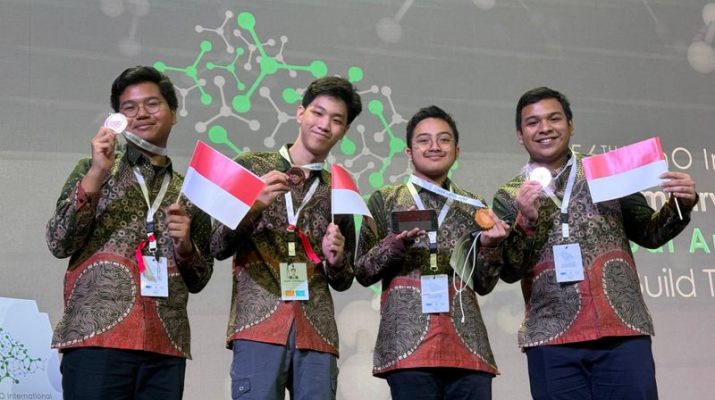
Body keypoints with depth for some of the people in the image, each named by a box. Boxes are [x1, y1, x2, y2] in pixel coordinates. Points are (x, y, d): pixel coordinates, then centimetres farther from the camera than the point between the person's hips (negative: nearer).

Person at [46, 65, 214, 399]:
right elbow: (59, 244, -2)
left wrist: (185, 245, -2)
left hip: (166, 348, 3)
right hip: (97, 337, -2)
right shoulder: (94, 170, 10)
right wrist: (96, 174, -9)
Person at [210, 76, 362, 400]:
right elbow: (217, 248, 3)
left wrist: (335, 260, -4)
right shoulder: (251, 166, 7)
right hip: (258, 325, -2)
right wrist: (256, 205, -13)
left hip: (318, 332, 3)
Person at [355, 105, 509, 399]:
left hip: (468, 344, 3)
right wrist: (395, 244, -13)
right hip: (409, 343, -2)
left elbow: (484, 285, 13)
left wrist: (489, 245, -5)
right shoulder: (385, 200, 8)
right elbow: (362, 273, 4)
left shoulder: (473, 206, 14)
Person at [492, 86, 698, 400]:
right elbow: (508, 272, 1)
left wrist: (680, 205, -2)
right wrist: (526, 221, -14)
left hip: (624, 332, 1)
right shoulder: (510, 196, 8)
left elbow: (649, 235, 15)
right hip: (552, 340, -1)